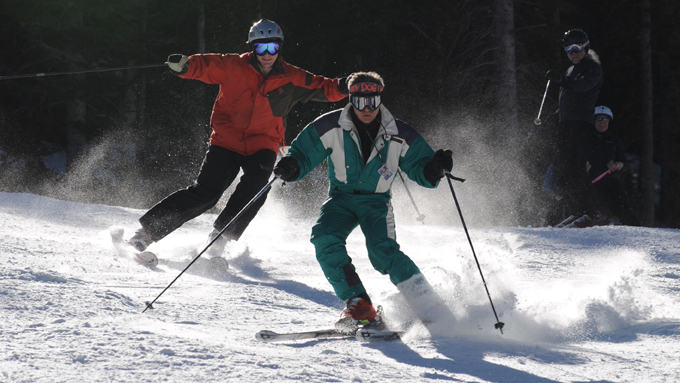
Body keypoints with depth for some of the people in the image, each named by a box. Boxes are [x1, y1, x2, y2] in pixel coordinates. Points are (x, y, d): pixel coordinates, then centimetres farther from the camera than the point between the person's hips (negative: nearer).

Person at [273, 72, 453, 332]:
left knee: (383, 253, -26)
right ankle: (358, 305, -23)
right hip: (341, 198, 2)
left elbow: (421, 170, -2)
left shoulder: (399, 135, -9)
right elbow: (304, 152, -3)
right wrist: (292, 167, -25)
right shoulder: (332, 127, -11)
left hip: (376, 201, -2)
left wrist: (435, 168, -25)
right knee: (324, 238, -28)